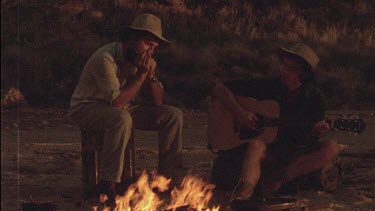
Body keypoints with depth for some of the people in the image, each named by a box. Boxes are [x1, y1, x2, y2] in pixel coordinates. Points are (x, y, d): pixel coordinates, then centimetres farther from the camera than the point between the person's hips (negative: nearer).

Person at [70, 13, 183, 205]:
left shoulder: (142, 59, -2)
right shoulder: (106, 58, -26)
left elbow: (157, 102, -1)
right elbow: (117, 103, -33)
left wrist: (151, 75, -18)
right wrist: (140, 74, -30)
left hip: (123, 108, 8)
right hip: (88, 107, -8)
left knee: (173, 115, -6)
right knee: (122, 118, -40)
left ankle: (166, 176, 0)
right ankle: (108, 185, -34)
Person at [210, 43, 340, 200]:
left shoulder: (315, 98, -1)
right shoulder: (267, 86, -3)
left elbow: (307, 140, -2)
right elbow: (220, 89, -1)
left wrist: (317, 135, -26)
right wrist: (239, 113, -16)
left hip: (297, 154, 2)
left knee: (331, 148, -25)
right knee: (256, 145, -36)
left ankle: (277, 180, -31)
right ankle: (245, 189, -64)